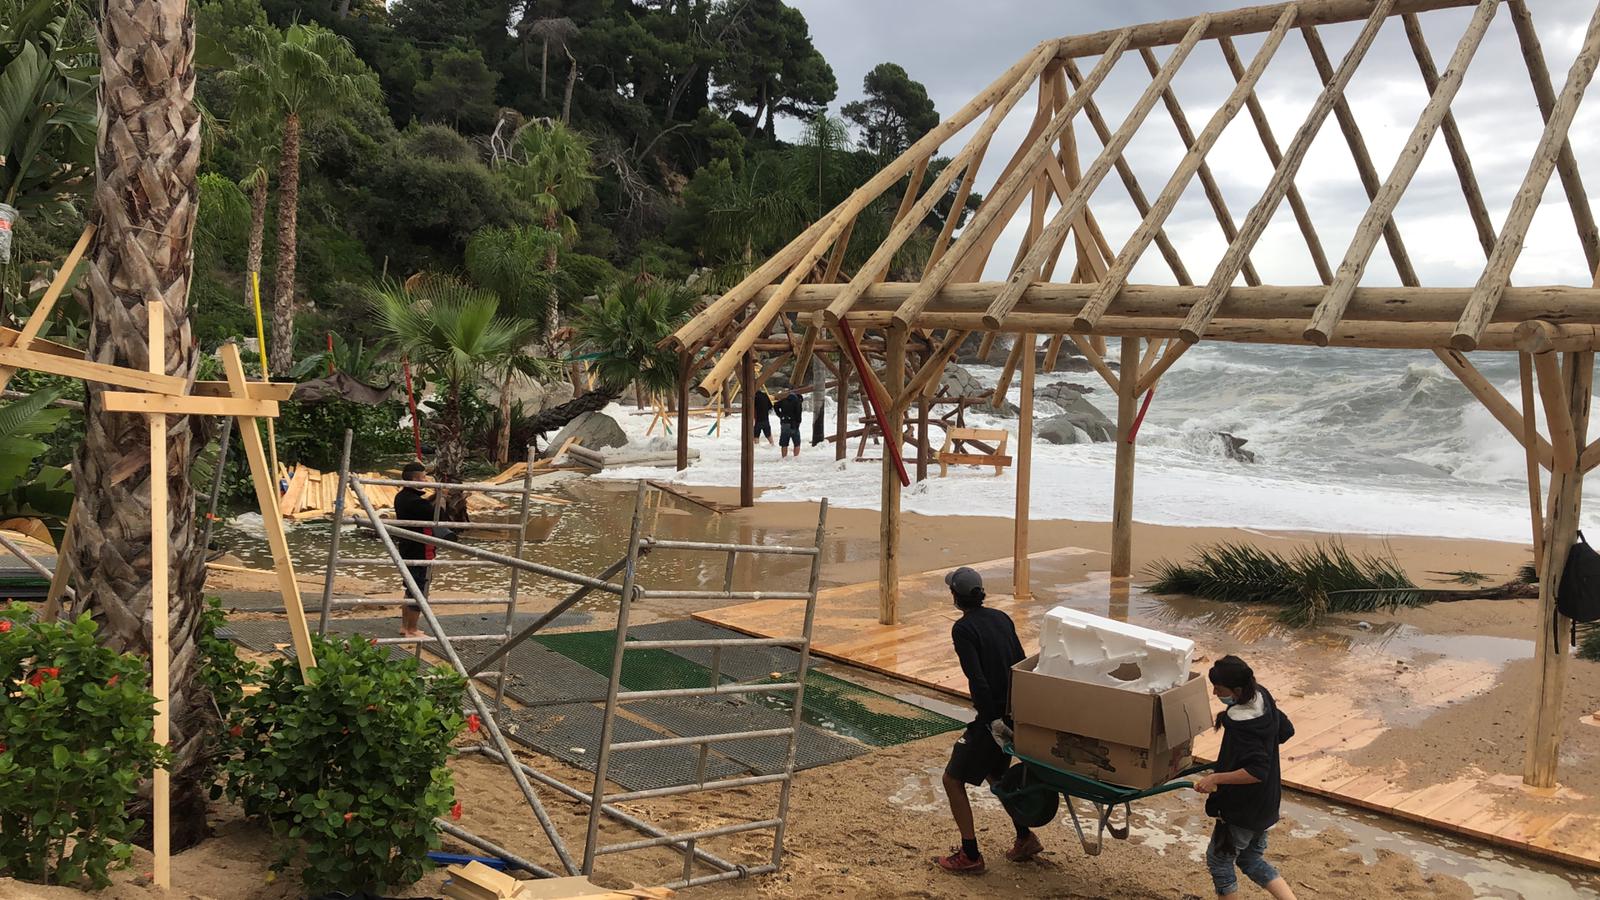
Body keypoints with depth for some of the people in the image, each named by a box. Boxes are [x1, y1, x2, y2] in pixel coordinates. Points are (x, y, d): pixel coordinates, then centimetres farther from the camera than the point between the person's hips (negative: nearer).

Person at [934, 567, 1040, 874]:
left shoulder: (963, 628, -13)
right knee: (995, 773, 28)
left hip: (994, 717, -8)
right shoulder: (1002, 619, 10)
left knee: (953, 779, 4)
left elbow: (977, 680, -22)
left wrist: (992, 720, -20)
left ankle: (970, 856, 4)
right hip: (1017, 713, 8)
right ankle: (1025, 839, 30)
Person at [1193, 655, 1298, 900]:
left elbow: (1257, 772, -33)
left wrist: (1216, 778, -30)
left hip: (1242, 809, -9)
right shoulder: (1262, 697, -4)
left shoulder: (1241, 725, -30)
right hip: (1265, 802, 9)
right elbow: (1286, 730, 11)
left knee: (1219, 859, 12)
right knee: (1251, 859, 22)